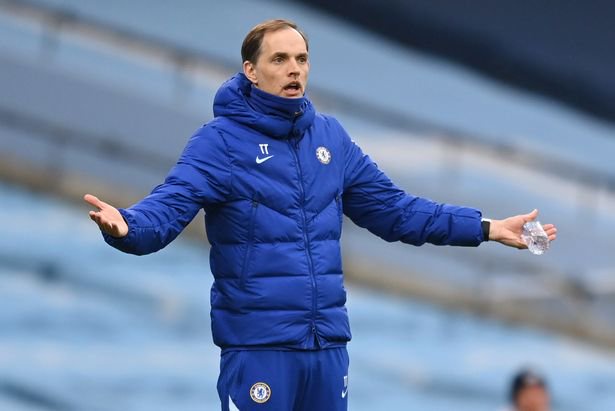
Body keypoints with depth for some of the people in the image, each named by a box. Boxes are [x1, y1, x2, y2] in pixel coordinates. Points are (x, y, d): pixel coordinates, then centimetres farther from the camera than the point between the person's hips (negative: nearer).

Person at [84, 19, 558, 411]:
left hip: (328, 341, 6)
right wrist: (124, 225, -43)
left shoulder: (331, 137, 11)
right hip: (257, 342, -6)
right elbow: (167, 208, -19)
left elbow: (392, 209, 19)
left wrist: (485, 229, 16)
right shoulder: (220, 140, -7)